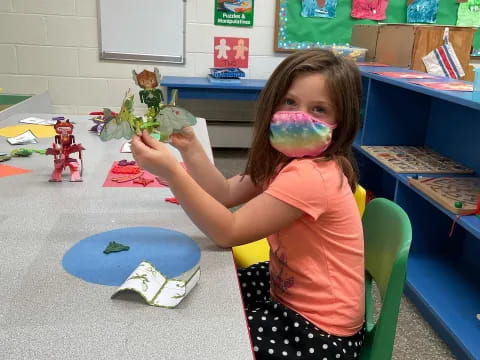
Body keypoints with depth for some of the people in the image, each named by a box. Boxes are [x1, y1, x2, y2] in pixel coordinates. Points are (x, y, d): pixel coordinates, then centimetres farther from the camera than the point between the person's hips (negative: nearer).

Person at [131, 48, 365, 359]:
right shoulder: (288, 160, 1)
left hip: (319, 331, -8)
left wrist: (171, 172, -35)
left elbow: (228, 232, -27)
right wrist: (189, 147, -11)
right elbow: (226, 195, 2)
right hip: (288, 292, 9)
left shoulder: (310, 177, -30)